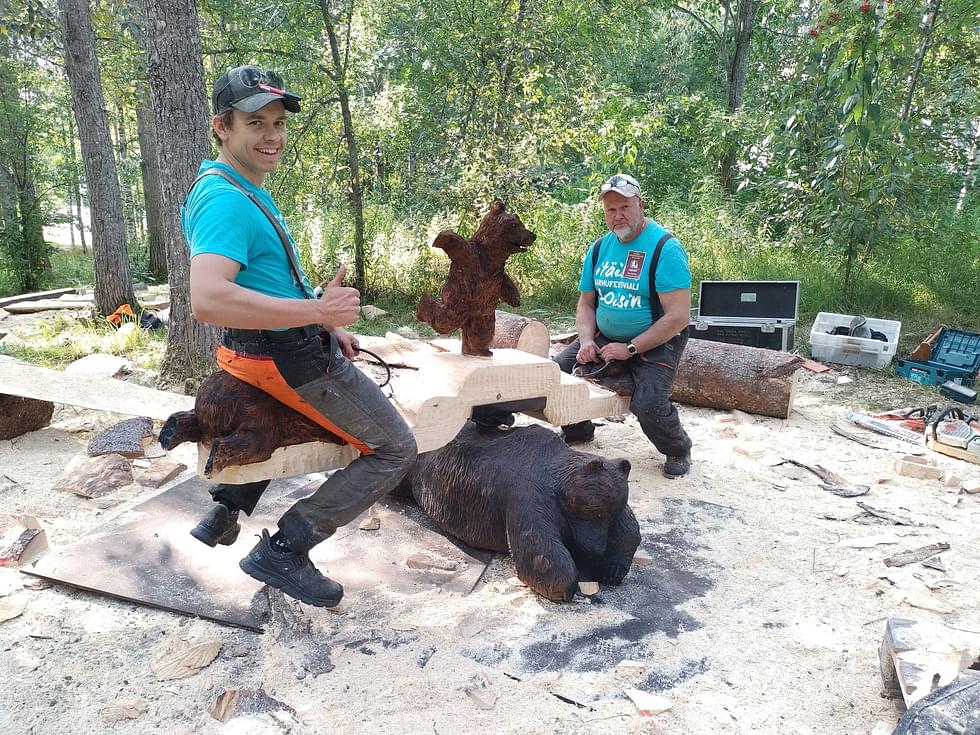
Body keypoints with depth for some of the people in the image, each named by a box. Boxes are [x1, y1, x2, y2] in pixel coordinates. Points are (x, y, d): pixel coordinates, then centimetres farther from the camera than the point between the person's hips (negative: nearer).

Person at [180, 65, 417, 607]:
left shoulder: (245, 192, 11)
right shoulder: (226, 200, -22)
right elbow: (207, 300, -37)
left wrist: (328, 327, 15)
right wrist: (318, 311, -31)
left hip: (276, 344, 10)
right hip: (293, 358, -10)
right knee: (395, 450, -1)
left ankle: (225, 512, 35)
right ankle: (282, 552, 2)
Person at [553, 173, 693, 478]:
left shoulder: (665, 247, -16)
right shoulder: (599, 248, 4)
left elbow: (678, 317, -21)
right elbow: (586, 304, 10)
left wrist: (630, 349, -21)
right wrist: (586, 341, -10)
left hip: (655, 343, -6)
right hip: (604, 337, 6)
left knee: (648, 404, -28)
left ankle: (678, 450, 8)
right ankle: (578, 430, 23)